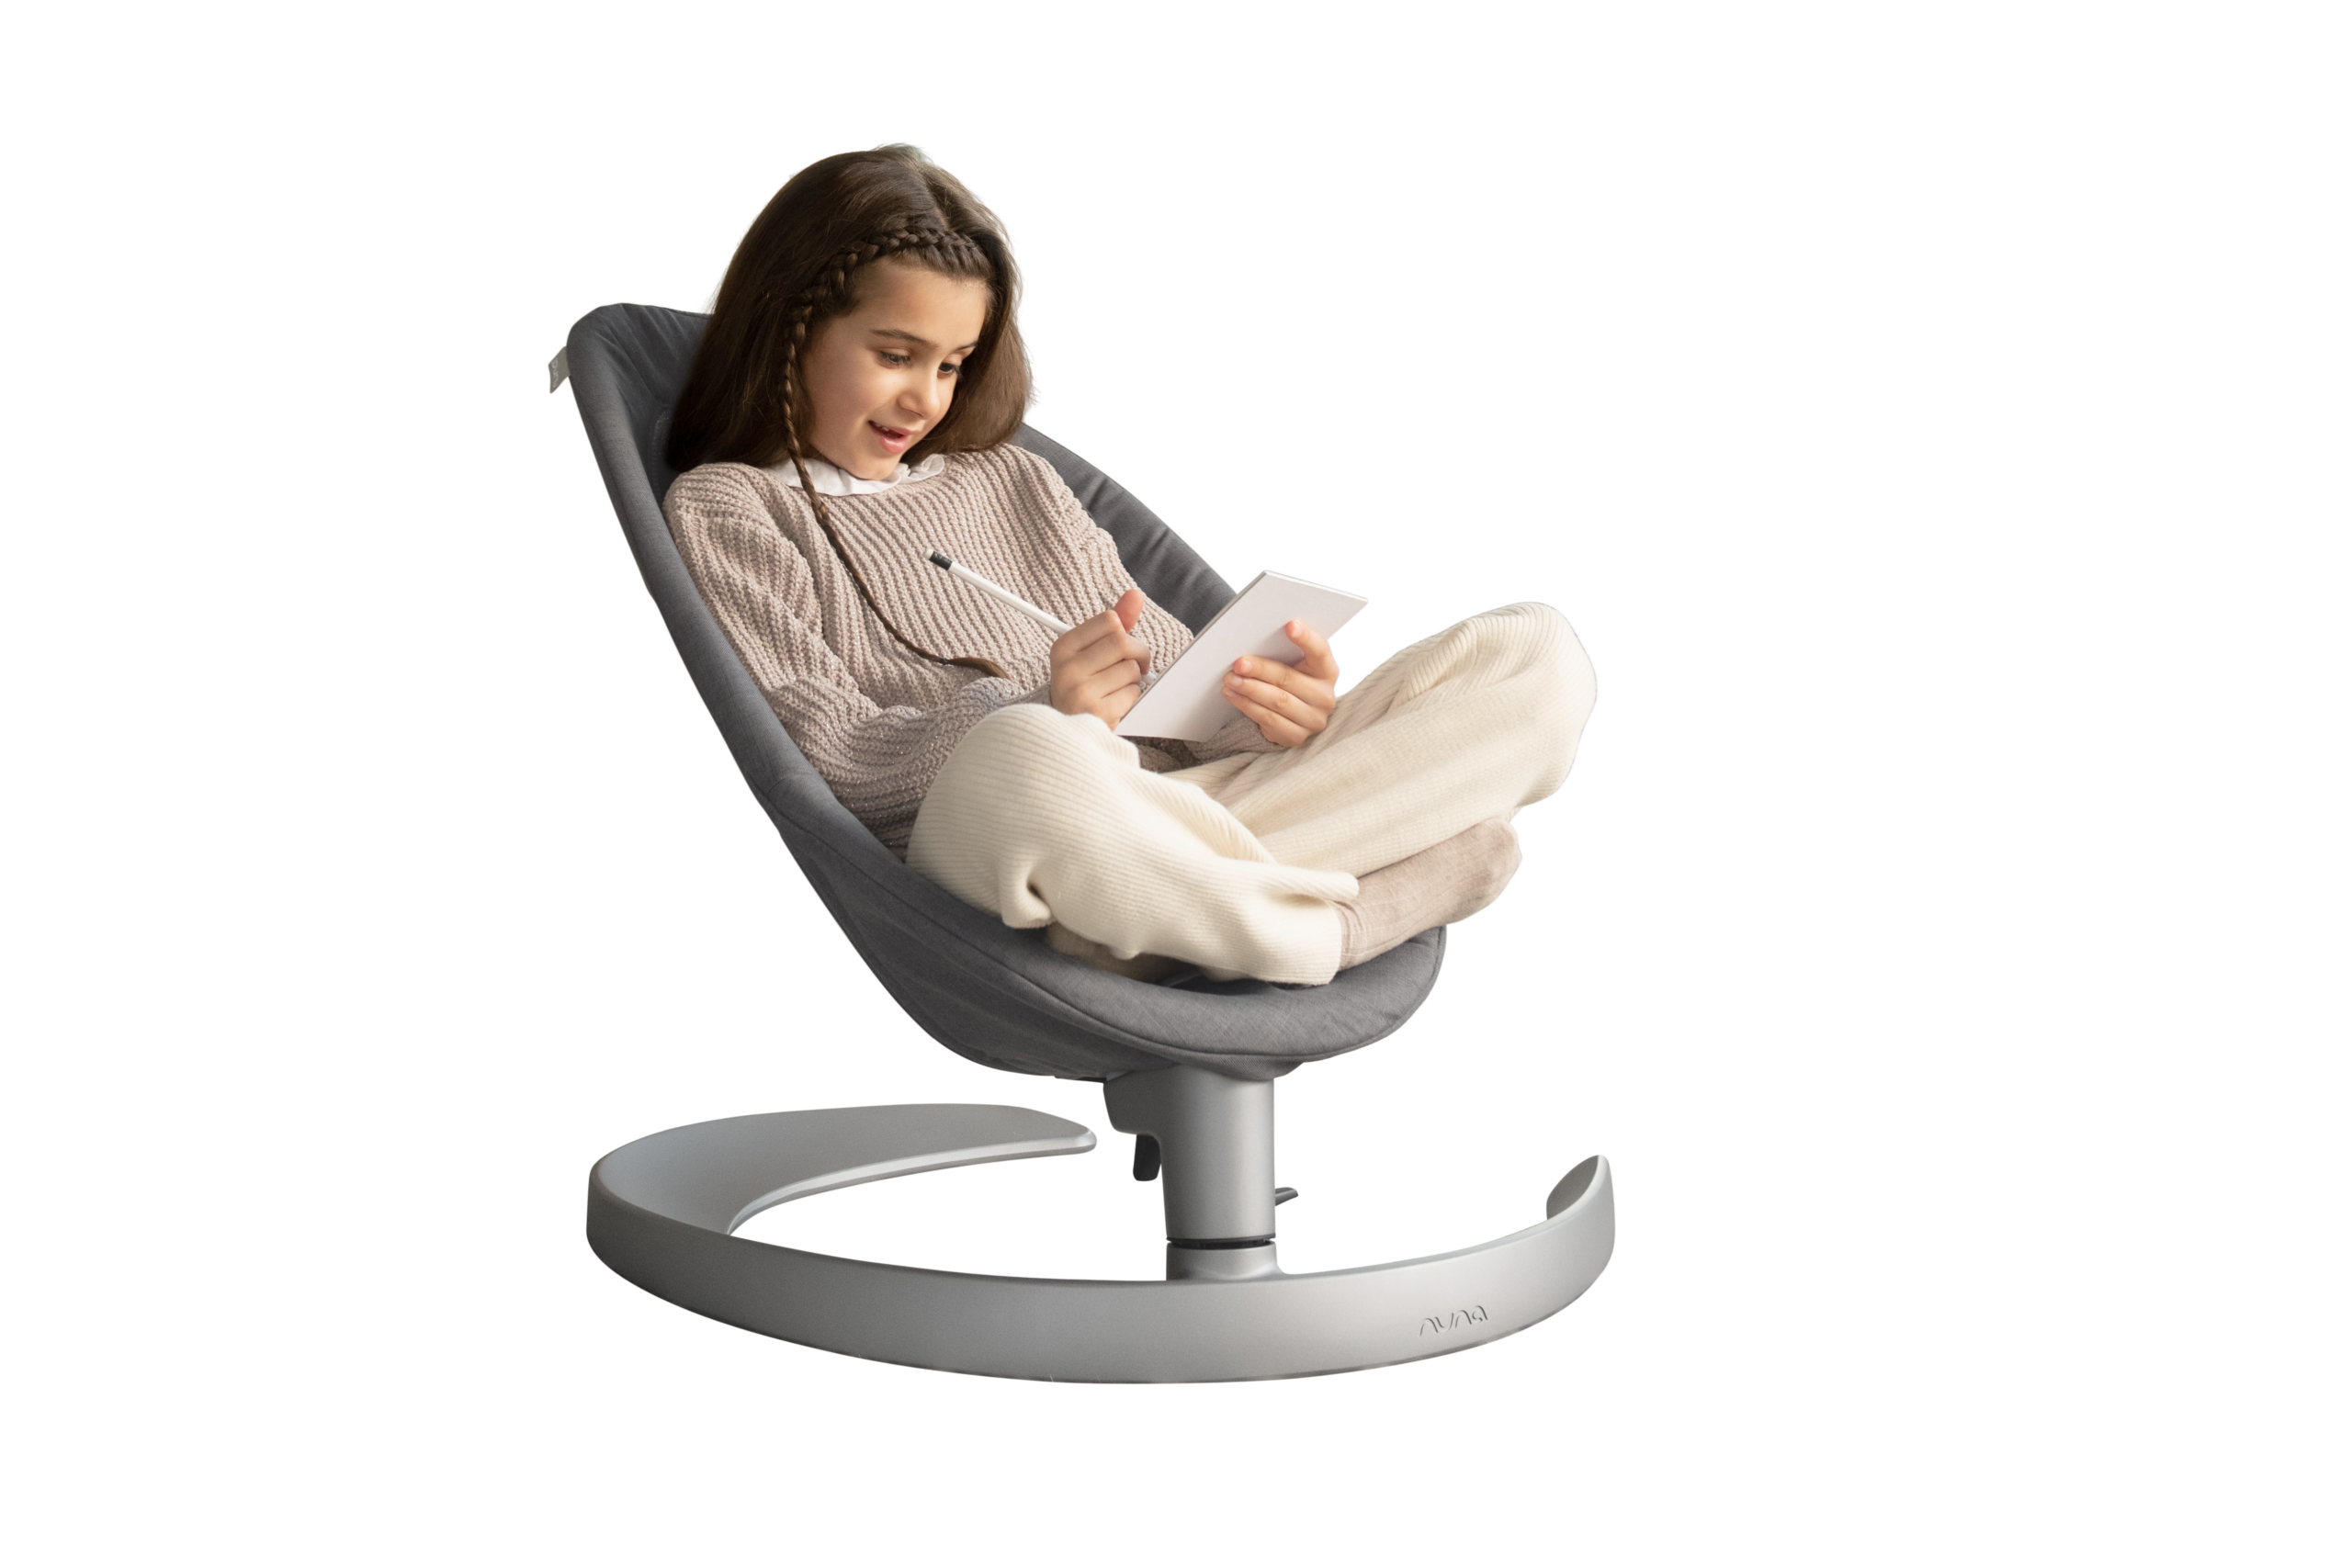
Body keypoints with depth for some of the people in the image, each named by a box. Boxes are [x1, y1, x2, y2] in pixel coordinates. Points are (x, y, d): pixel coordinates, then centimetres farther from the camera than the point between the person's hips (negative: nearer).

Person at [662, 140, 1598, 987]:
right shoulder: (723, 508, 12)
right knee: (1028, 757, -45)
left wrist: (1260, 704, -3)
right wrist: (1043, 713, -19)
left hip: (1185, 817, 6)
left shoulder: (1015, 483, 29)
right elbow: (819, 754, -3)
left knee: (1537, 650, -6)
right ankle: (1332, 930, -19)